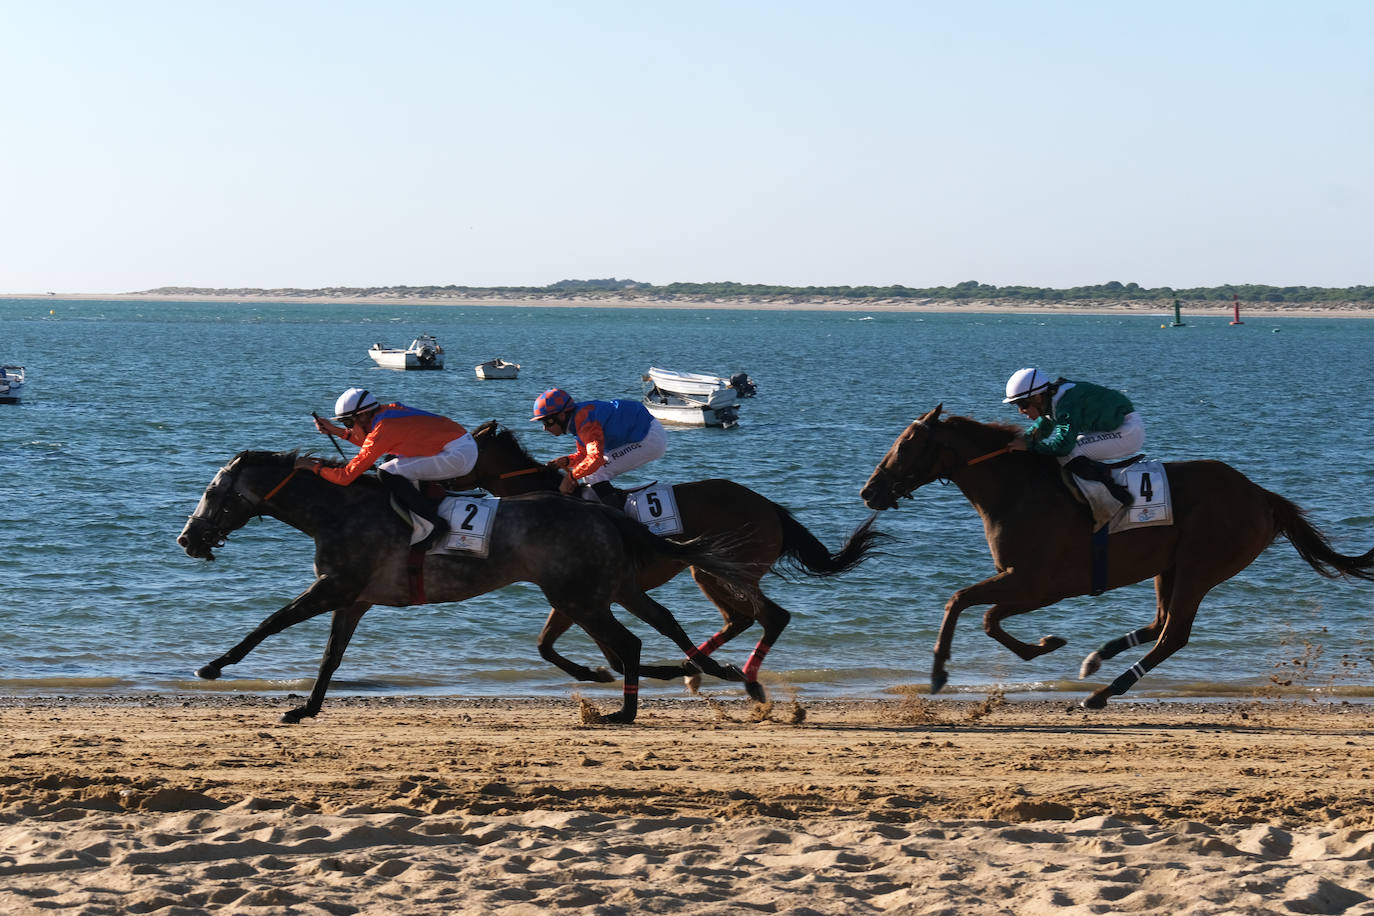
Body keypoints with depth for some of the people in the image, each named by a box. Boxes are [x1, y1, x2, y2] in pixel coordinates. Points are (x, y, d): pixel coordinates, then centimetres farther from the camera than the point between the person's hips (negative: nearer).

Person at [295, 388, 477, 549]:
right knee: (394, 461, 20)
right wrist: (337, 431, 26)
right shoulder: (389, 409, 9)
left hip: (458, 456, -10)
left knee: (388, 473, -12)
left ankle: (434, 523, -13)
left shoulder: (382, 430, -16)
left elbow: (346, 476, -13)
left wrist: (314, 466, 1)